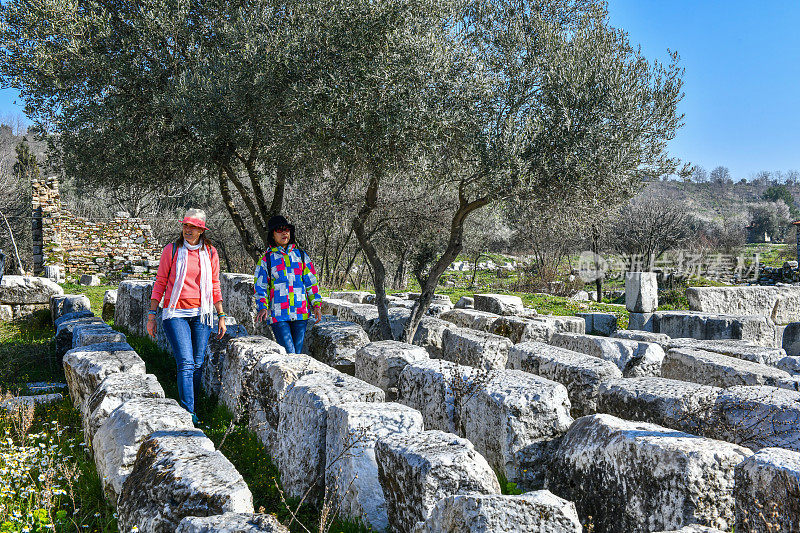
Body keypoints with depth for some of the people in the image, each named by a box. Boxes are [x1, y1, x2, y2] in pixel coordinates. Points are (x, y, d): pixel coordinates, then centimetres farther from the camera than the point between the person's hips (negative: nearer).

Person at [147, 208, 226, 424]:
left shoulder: (210, 253, 7)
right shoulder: (171, 250, 0)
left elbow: (214, 286, 13)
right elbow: (160, 283, 4)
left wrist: (221, 316, 10)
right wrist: (151, 315, 1)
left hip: (201, 314, 3)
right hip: (176, 313, -3)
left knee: (198, 365, 5)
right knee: (186, 364, -13)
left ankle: (188, 406, 19)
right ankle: (188, 413, -10)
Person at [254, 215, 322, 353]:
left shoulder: (301, 255, 13)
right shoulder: (266, 259, 5)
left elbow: (311, 282, 14)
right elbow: (260, 287, 4)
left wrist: (316, 305, 6)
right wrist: (262, 307, -12)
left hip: (300, 314, 3)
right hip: (278, 314, -3)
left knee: (297, 353, 7)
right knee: (289, 354, -12)